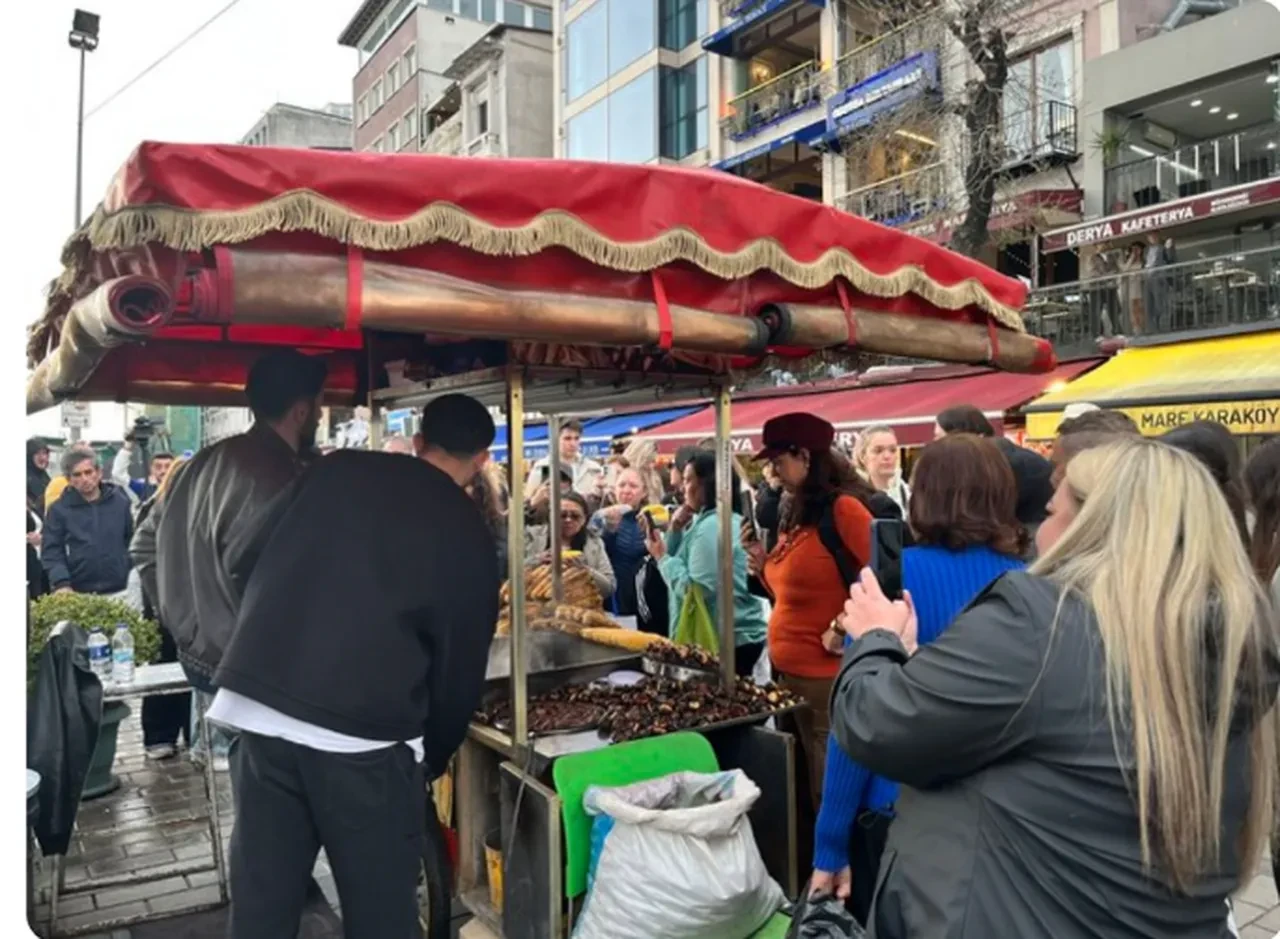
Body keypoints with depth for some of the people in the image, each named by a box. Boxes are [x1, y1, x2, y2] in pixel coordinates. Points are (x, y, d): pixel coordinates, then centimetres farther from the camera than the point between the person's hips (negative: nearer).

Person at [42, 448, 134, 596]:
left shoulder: (120, 502, 6)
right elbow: (51, 551, -1)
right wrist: (61, 583, -16)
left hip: (120, 590, 1)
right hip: (79, 593, -1)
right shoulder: (59, 509, 1)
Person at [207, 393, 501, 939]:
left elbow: (242, 559, 13)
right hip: (367, 732, -3)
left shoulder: (336, 469, 8)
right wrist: (435, 755, 21)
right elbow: (460, 666, 6)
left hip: (260, 706, 4)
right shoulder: (468, 534, 2)